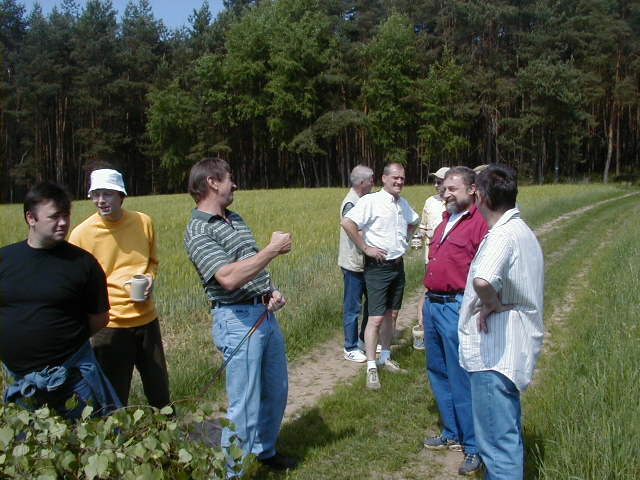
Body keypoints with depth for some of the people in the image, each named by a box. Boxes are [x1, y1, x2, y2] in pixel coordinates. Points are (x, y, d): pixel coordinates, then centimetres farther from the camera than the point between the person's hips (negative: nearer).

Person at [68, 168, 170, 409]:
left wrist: (150, 276, -6)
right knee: (114, 396, 7)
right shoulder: (82, 233, -10)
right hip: (109, 324, -3)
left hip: (146, 318, 3)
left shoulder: (143, 222, -1)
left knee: (159, 389, 17)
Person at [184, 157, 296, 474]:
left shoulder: (235, 219, 14)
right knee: (245, 405, -3)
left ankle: (264, 449, 40)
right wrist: (274, 249, -21)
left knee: (276, 392, 20)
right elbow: (229, 278, -27)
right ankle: (230, 470, 15)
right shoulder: (198, 230, -14)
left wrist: (272, 291, 4)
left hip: (266, 313, 9)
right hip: (238, 320, -9)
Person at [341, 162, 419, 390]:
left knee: (391, 315, 15)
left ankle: (385, 357, 29)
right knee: (376, 318, -7)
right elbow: (347, 222, -24)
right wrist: (365, 248, -19)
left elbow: (413, 221, 31)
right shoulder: (371, 201, -13)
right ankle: (371, 367, 0)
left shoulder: (403, 203, 11)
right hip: (378, 266, -7)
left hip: (398, 265, 7)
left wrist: (405, 239, 15)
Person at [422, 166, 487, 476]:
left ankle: (474, 447, 15)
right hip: (433, 304, 9)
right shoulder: (445, 221, 15)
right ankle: (453, 434, 34)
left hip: (457, 308, -9)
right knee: (438, 373, 18)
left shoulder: (479, 223, -13)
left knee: (462, 380, -1)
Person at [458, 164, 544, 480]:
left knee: (497, 439, 0)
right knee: (507, 432, 25)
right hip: (512, 348, 10)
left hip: (495, 352, -10)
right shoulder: (523, 231, 11)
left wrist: (492, 303, -23)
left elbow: (482, 280, -42)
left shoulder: (503, 236, -22)